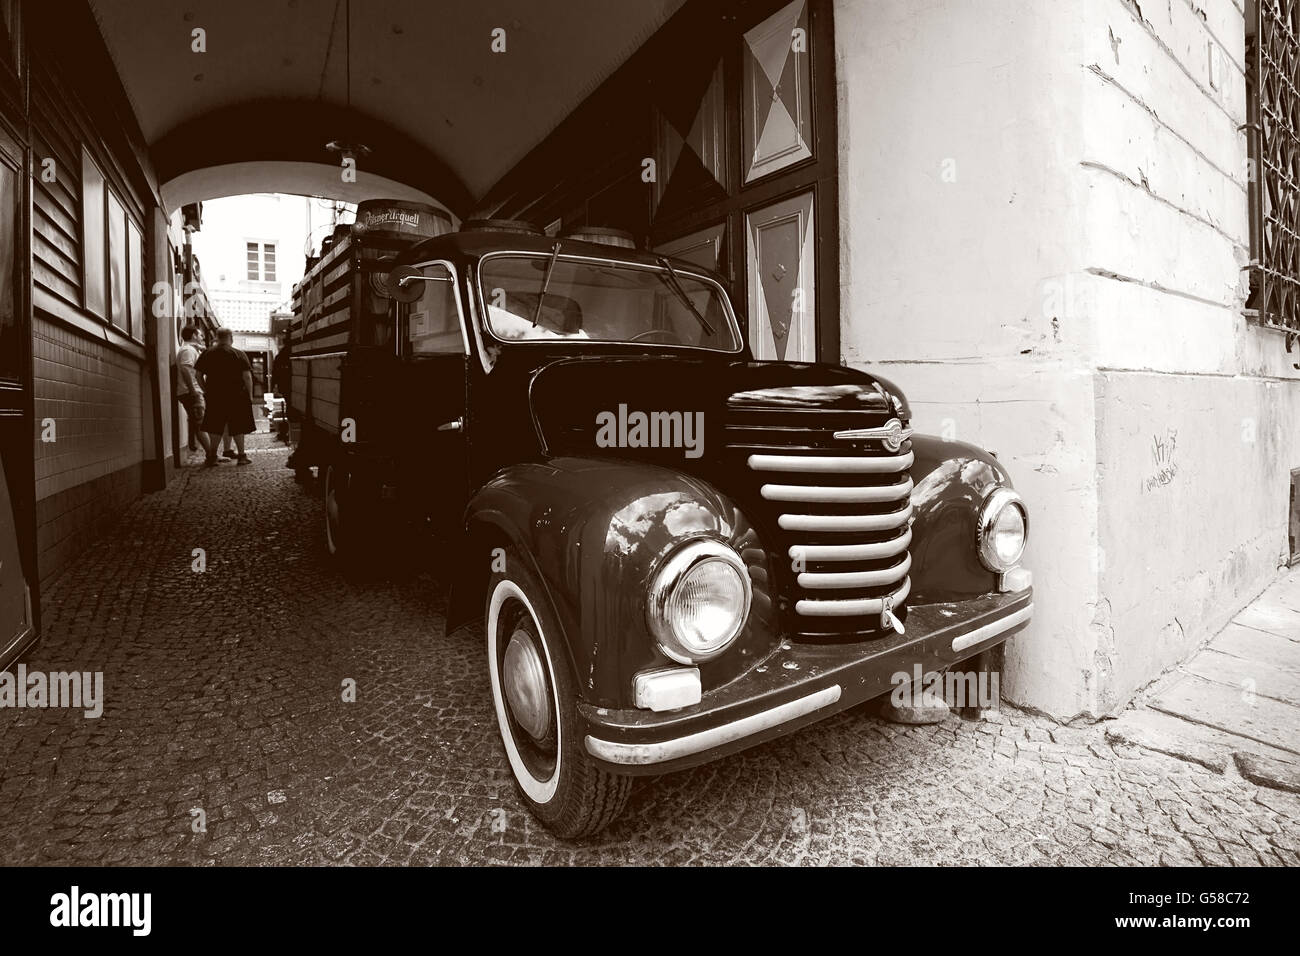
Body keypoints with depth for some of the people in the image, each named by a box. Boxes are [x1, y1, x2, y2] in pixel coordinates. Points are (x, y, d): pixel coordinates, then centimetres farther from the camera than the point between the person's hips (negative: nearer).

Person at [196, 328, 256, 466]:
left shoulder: (207, 354, 3)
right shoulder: (239, 354, -5)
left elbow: (198, 374, 5)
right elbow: (247, 376, -10)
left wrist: (205, 390, 14)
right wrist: (250, 395, -3)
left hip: (214, 396, 2)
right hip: (236, 396, -2)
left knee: (215, 427, 11)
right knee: (237, 427, 6)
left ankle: (212, 456, 11)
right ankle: (241, 456, 8)